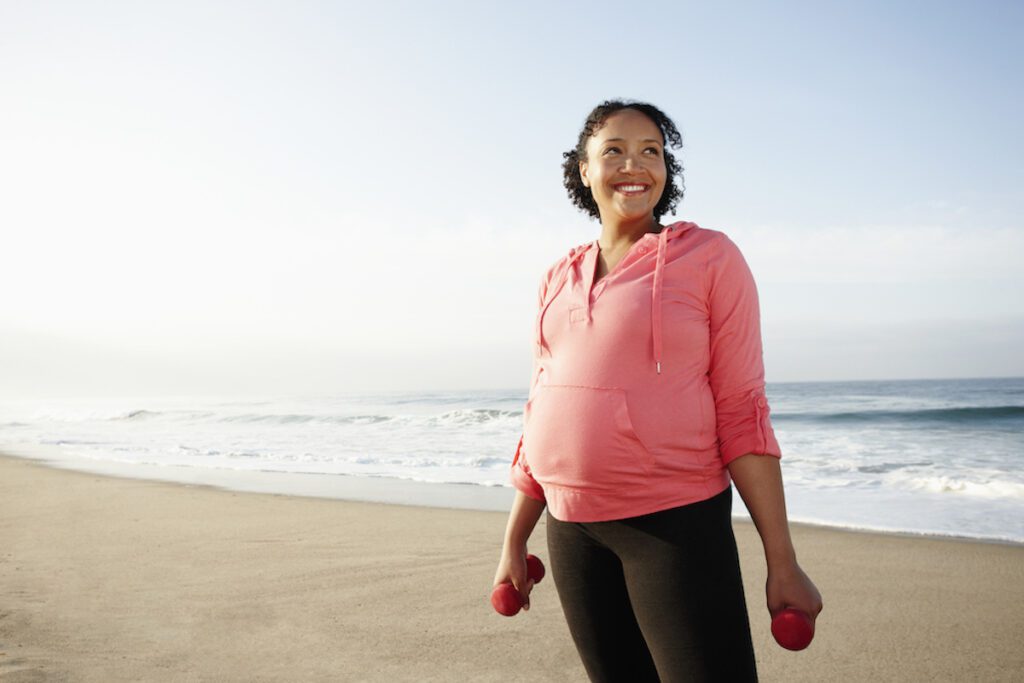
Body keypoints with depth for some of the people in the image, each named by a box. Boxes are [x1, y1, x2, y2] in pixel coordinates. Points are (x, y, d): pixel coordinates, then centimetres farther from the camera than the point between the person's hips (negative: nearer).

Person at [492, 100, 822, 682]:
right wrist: (515, 542, 15)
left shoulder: (709, 256, -3)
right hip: (571, 529, 5)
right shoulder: (560, 279, 10)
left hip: (676, 523, -4)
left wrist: (783, 562, -10)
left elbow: (742, 413, -7)